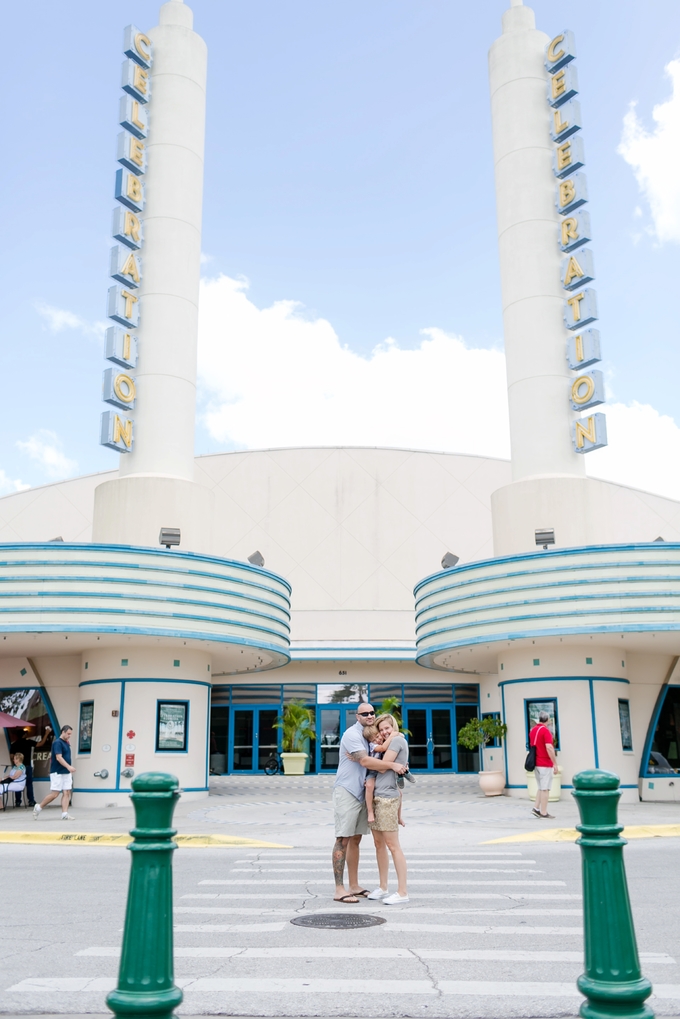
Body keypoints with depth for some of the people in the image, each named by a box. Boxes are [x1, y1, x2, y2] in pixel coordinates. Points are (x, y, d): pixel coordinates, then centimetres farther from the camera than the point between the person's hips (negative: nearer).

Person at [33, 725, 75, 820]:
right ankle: (38, 807, 14)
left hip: (66, 773, 8)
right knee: (54, 794, -5)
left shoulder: (66, 743, 13)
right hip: (57, 773, -8)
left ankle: (64, 814, -1)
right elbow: (59, 757, -22)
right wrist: (69, 767, -32)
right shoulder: (57, 743, -13)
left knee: (66, 793, 0)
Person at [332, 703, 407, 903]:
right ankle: (339, 890, -6)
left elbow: (371, 762, 22)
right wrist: (391, 765, -21)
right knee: (343, 840, -7)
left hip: (361, 793, 9)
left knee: (355, 840, 12)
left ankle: (354, 886, 18)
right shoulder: (352, 734, -13)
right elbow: (365, 761, -23)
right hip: (346, 791, -9)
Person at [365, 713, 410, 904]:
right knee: (379, 843, 13)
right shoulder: (392, 743, 20)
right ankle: (383, 888, 21)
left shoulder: (398, 740, -8)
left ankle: (402, 892, -2)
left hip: (387, 797, -10)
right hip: (377, 796, 10)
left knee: (392, 845, -6)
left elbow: (383, 767, -11)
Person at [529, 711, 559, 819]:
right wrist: (555, 763, -19)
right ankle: (543, 813, 0)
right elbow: (549, 748, -22)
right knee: (545, 789, -2)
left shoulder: (533, 730, 10)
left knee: (541, 788, 16)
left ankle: (536, 808, 11)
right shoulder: (545, 730, -15)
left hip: (536, 763, 8)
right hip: (545, 764, -8)